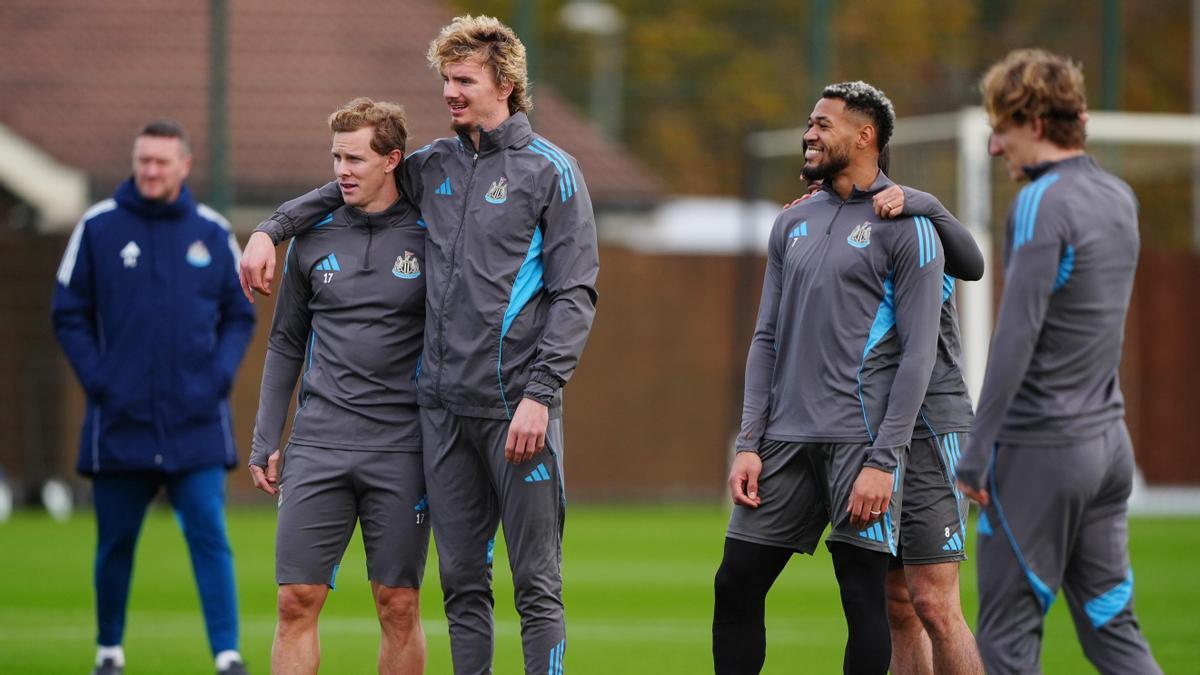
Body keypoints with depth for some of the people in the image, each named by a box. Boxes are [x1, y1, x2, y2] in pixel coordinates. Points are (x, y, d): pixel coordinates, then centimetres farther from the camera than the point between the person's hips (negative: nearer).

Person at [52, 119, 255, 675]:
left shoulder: (213, 232, 6)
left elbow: (240, 315, 12)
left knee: (209, 535, -8)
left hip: (197, 422, 0)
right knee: (115, 542, 8)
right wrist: (96, 379, -7)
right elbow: (69, 313, 4)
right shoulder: (98, 227, 1)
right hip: (120, 421, 0)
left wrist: (221, 373, -3)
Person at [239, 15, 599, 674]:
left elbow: (575, 295, -6)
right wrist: (271, 230, 17)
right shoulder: (432, 166, 14)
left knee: (537, 586, -3)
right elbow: (345, 189, 32)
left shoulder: (550, 170, -1)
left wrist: (540, 395, -15)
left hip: (515, 408, -5)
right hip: (443, 408, 5)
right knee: (462, 583, 7)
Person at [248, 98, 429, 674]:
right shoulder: (312, 240, 9)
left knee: (399, 606, 1)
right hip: (318, 445, 2)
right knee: (297, 602, -3)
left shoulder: (429, 239, 1)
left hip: (401, 450, -2)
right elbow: (286, 345, 15)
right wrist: (265, 443, 10)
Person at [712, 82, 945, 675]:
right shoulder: (792, 224, 16)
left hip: (859, 442, -6)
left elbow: (918, 353, -8)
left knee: (863, 599, -4)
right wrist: (749, 444, 6)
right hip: (786, 440, 6)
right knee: (735, 586, 4)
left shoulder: (904, 226, -4)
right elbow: (767, 340, 16)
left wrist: (883, 462, -15)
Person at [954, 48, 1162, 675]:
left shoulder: (1041, 205, -14)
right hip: (1108, 443, 8)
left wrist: (976, 450, -16)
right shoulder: (1119, 197, 10)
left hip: (1039, 452, -8)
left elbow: (1017, 334, -19)